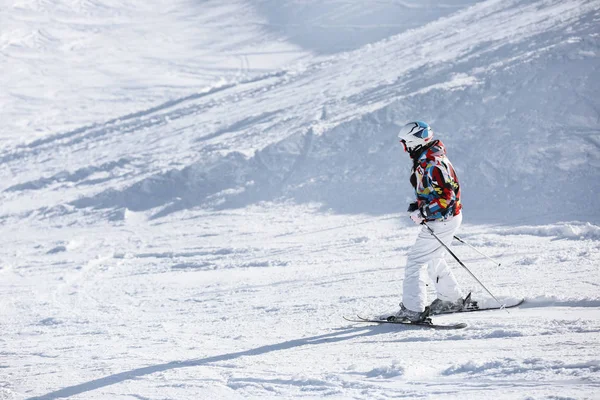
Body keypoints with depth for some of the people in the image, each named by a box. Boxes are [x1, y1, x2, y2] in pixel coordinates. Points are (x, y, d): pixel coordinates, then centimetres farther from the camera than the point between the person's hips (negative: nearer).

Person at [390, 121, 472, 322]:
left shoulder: (430, 164, -23)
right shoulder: (429, 158, 10)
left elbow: (445, 196, -28)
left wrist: (422, 212, -25)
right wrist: (420, 207, 13)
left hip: (441, 221, -10)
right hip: (450, 217, 10)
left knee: (416, 260, -7)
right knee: (433, 259, 23)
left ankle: (412, 309, -7)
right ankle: (452, 299, 32)